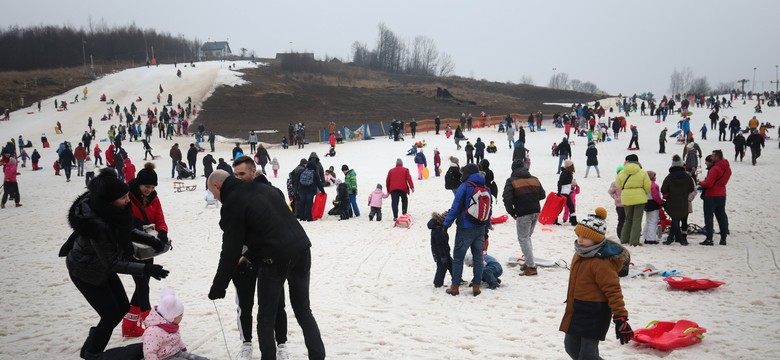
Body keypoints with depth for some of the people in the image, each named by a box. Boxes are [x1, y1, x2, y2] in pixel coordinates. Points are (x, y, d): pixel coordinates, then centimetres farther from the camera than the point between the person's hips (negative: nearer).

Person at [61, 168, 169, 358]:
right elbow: (113, 263, -30)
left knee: (123, 308, 14)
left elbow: (125, 230, 4)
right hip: (85, 271, -8)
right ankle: (91, 354, 21)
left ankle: (91, 347, 35)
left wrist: (149, 239, -11)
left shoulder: (111, 210, -17)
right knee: (111, 314, -3)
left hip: (102, 265, 8)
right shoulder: (97, 224, -39)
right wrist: (145, 269, -32)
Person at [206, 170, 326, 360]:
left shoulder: (232, 204, -4)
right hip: (301, 249, 7)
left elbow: (230, 251, -6)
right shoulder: (263, 187, 18)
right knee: (303, 311, 17)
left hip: (275, 259, -7)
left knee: (266, 317, 9)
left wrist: (218, 287, 3)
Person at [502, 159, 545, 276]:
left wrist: (511, 212, -3)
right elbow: (542, 195, 13)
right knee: (527, 237, 20)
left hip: (523, 214, -6)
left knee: (523, 239, -1)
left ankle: (531, 266, -6)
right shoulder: (534, 179, 9)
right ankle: (528, 262, 22)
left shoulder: (511, 181, -8)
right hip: (536, 212, 6)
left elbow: (507, 199, -16)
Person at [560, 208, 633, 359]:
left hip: (594, 312, -9)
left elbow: (613, 290, -25)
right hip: (577, 309, 10)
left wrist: (620, 318, -27)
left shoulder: (601, 262, -25)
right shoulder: (580, 254, 5)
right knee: (571, 346, 19)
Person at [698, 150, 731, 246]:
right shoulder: (727, 168, 9)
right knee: (721, 217, 13)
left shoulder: (715, 169, -20)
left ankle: (709, 239, -4)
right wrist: (703, 186, 11)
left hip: (711, 196, -8)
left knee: (708, 217, -2)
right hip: (722, 195, 8)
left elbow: (709, 183, -22)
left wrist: (701, 183, -2)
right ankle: (723, 238, 16)